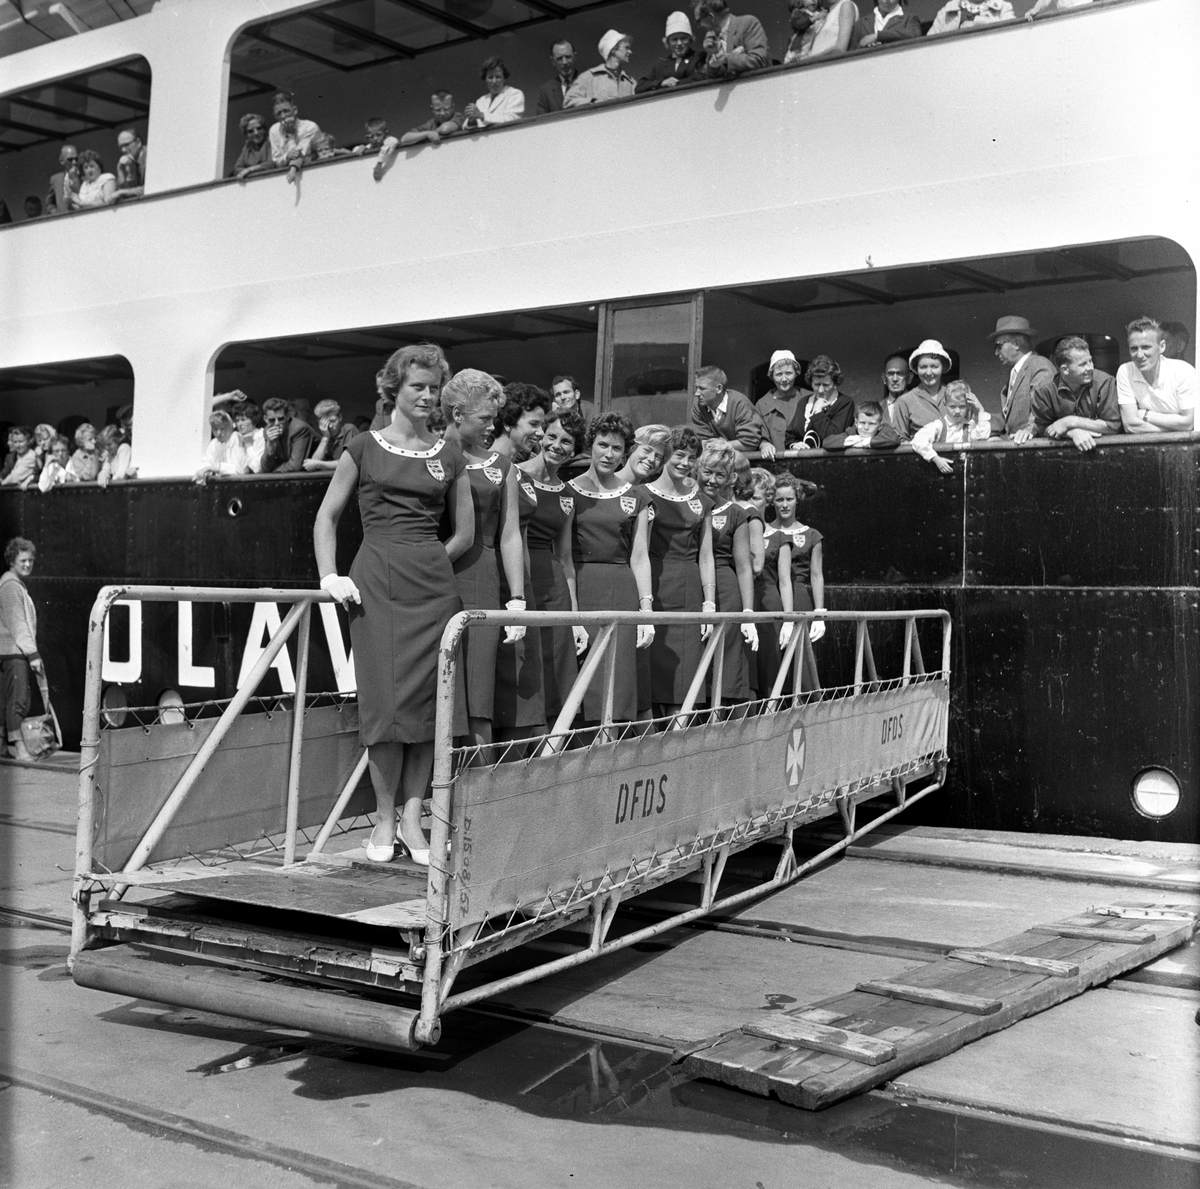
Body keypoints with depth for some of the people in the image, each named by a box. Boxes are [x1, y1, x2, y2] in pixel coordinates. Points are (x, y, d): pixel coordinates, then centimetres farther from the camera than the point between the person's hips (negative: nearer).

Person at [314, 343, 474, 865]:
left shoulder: (449, 455, 11)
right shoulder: (365, 448, 6)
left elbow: (465, 532, 15)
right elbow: (326, 516, 8)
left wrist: (429, 564, 7)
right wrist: (330, 576, -1)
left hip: (434, 584, 2)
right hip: (376, 582, -2)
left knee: (428, 698, -1)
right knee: (385, 697, -4)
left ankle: (412, 817, 9)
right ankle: (384, 818, 8)